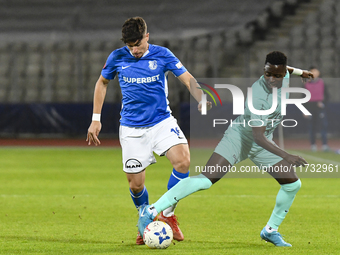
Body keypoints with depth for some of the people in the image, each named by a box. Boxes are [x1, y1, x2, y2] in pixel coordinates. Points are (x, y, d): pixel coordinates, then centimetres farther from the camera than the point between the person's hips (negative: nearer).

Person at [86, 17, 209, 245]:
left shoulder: (162, 55, -5)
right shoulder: (117, 57, -2)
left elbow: (189, 80, -9)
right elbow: (102, 83, 14)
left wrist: (202, 100, -30)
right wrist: (96, 119, 11)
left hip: (162, 121, -1)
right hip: (132, 129, 1)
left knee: (183, 160, -25)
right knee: (136, 185, 0)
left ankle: (167, 214, -6)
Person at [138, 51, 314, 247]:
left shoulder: (283, 75, -13)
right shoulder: (258, 96, -35)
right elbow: (258, 137, -37)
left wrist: (298, 71, 28)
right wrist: (285, 156, -46)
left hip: (263, 144, 8)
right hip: (240, 137, -8)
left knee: (293, 184, 2)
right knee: (206, 180, -22)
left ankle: (271, 230, 20)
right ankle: (151, 211, -18)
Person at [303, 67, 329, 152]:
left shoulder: (321, 83, 7)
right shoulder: (307, 84, 7)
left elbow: (326, 95, 9)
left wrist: (323, 102, -9)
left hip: (320, 106, -1)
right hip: (310, 107, 1)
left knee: (324, 125, -11)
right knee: (312, 126, 2)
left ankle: (324, 145, -14)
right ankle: (313, 144, 11)